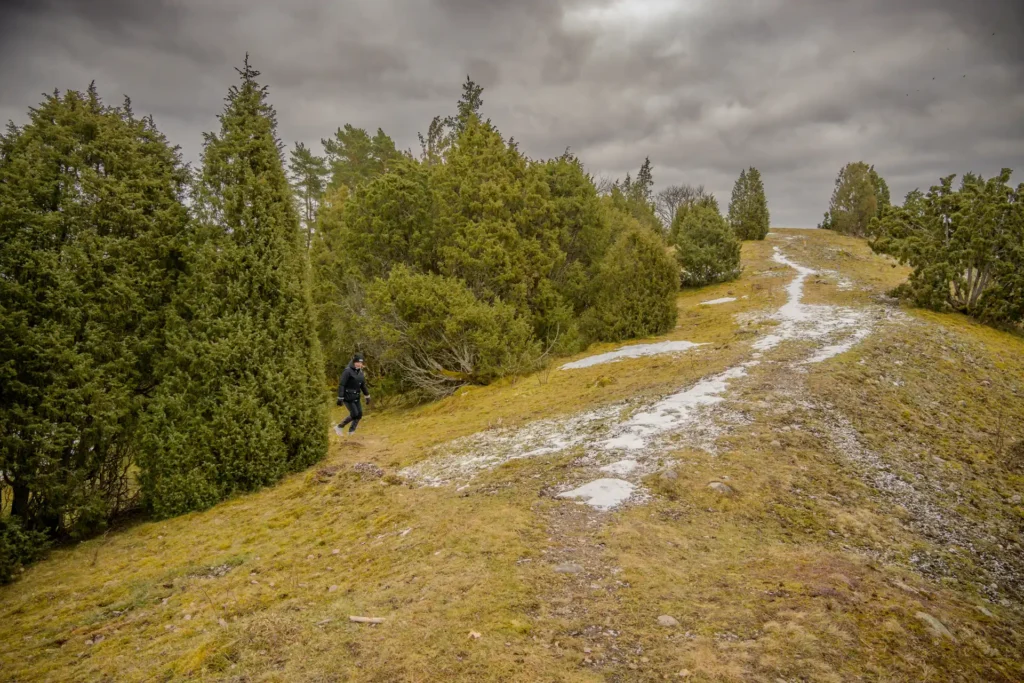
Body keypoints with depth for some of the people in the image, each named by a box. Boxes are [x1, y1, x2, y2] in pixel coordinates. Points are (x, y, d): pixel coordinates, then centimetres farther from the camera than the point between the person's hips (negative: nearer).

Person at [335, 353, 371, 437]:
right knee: (354, 414, -11)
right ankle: (339, 427, 6)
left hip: (356, 397, 7)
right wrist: (340, 398, -22)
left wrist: (367, 396, 14)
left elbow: (363, 385, 15)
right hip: (347, 396, -7)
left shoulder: (360, 371, 6)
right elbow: (341, 385, -19)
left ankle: (351, 432, 18)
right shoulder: (348, 371, -18)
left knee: (359, 414, 3)